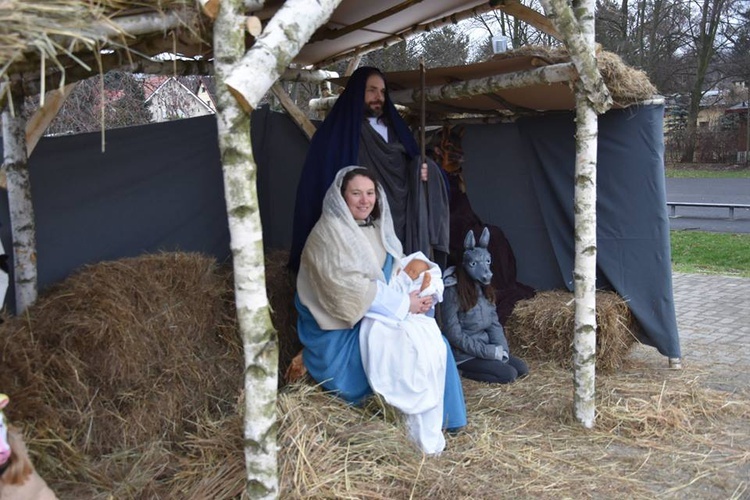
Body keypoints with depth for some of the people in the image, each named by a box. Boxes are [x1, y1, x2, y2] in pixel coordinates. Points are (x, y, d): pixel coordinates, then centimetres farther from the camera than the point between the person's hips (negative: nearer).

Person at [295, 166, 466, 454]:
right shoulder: (330, 233, -14)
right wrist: (403, 304, -17)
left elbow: (393, 276, 14)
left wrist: (416, 296, -8)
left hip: (373, 319, 8)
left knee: (435, 343, -9)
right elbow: (349, 290, -21)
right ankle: (425, 440, -9)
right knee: (415, 348, -22)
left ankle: (441, 422, 0)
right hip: (341, 333, -8)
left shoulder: (376, 229, 11)